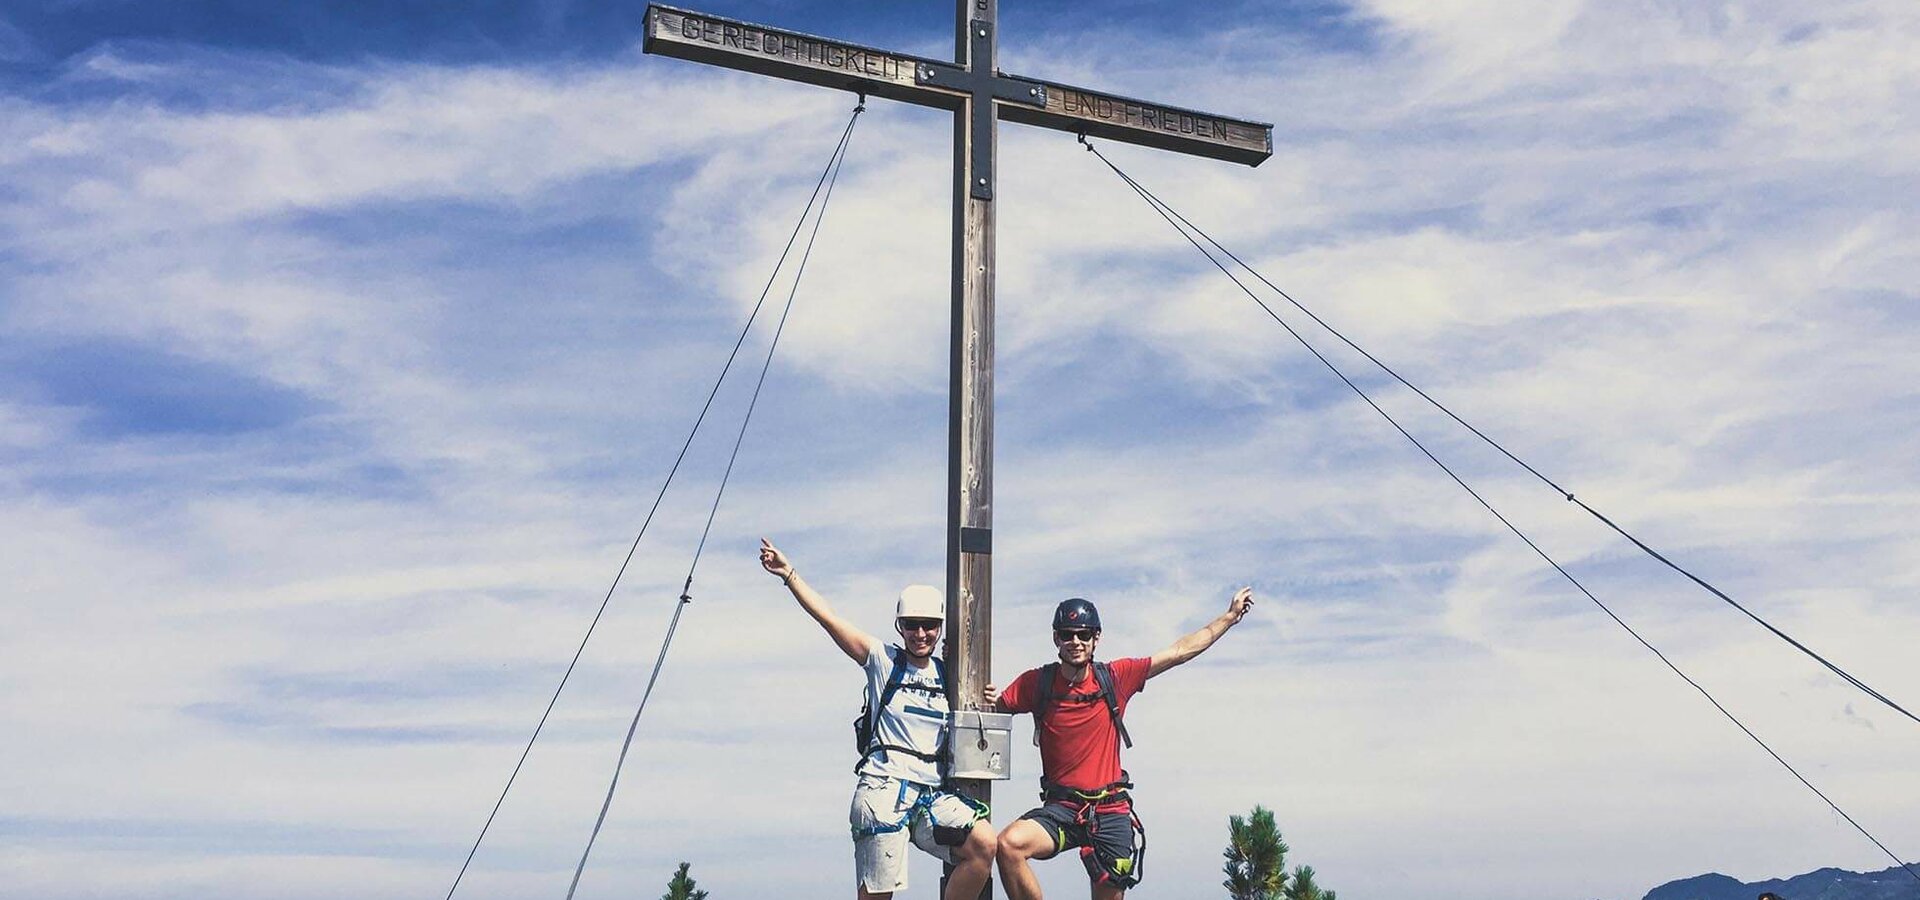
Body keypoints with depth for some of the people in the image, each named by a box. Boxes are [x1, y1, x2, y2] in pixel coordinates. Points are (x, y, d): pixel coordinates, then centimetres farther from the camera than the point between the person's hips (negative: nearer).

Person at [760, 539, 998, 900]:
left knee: (984, 843, -20)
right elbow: (827, 617, -4)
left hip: (932, 793, 4)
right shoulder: (883, 660, 3)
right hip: (883, 788, -4)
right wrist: (789, 575, -12)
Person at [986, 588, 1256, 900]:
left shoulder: (1115, 677, 0)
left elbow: (1181, 650, 6)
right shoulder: (1036, 683, -3)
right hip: (1061, 807, -1)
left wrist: (1230, 616, 9)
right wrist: (991, 700, -20)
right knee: (1009, 844, -29)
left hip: (1111, 811, 2)